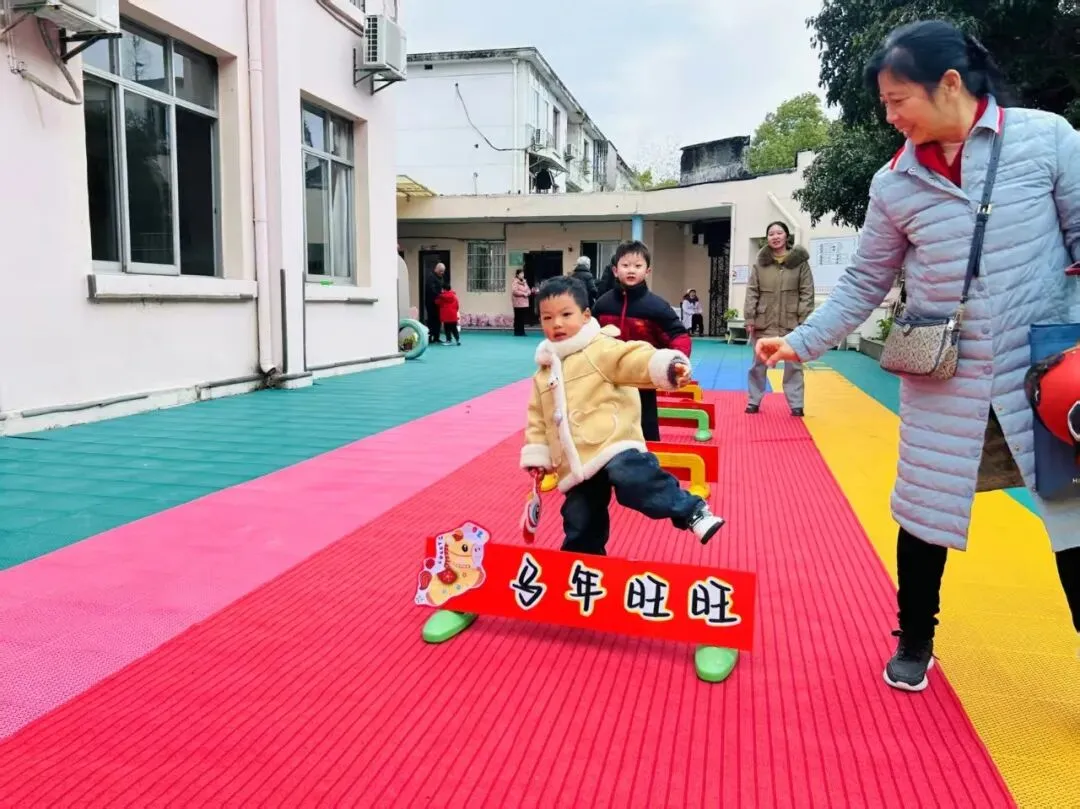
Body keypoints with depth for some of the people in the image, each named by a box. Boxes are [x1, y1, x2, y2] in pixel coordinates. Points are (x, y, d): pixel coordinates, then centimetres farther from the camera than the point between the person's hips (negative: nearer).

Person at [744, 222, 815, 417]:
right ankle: (754, 401, 20)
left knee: (793, 364, 5)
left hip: (791, 323, -1)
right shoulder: (760, 263, 4)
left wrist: (805, 320, -7)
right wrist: (750, 318, -2)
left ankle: (796, 404, 13)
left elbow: (807, 293, -1)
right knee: (758, 363, 9)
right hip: (764, 322, 1)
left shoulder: (800, 261, 1)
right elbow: (752, 292, 4)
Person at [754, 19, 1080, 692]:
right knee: (924, 514, 9)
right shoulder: (895, 183, 0)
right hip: (943, 380, 2)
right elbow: (865, 282, 6)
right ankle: (914, 642, 32)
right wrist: (802, 341, -2)